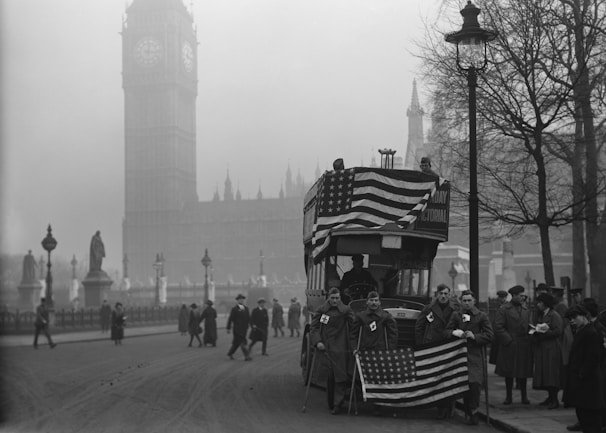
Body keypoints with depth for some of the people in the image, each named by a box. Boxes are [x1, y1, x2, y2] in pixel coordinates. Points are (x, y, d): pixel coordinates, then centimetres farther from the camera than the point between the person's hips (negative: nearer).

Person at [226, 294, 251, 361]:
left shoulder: (246, 308, 12)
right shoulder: (234, 309, -7)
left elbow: (248, 318, 15)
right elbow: (230, 319, -7)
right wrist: (228, 328, -8)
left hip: (244, 328, 7)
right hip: (237, 328, -6)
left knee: (237, 342, 13)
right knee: (242, 342, -10)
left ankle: (230, 353, 29)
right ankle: (247, 356, -11)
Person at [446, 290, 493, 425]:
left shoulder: (482, 316, 4)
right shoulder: (456, 315, 10)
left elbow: (489, 335, 1)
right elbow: (447, 331, 11)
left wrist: (474, 336, -13)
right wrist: (454, 333, -11)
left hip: (476, 355, -2)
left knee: (475, 383, -14)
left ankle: (473, 410, 0)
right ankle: (468, 411, 15)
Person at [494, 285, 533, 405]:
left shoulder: (526, 310, 13)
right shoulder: (504, 309, -5)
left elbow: (528, 326, 15)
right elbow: (498, 327, -10)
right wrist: (508, 340, -14)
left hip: (524, 346, 4)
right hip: (509, 345, -4)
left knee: (523, 373, 7)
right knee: (509, 372, 4)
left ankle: (524, 396, 15)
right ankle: (508, 396, 13)